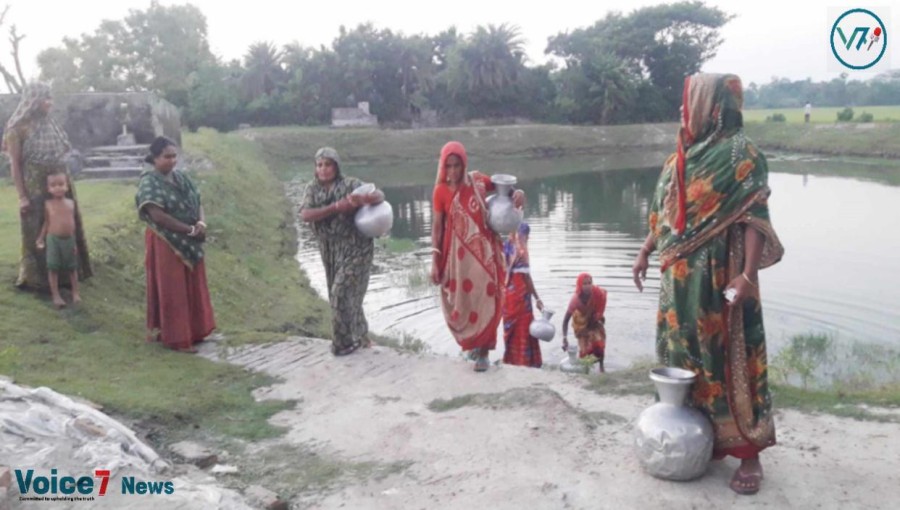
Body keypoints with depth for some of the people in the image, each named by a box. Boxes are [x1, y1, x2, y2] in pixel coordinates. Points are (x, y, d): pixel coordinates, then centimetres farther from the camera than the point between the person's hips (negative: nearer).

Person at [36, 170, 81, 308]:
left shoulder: (71, 203, 0)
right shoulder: (48, 204, -5)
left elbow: (73, 222, 5)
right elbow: (46, 222, 2)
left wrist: (74, 242, 5)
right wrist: (41, 238, -1)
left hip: (69, 239, 2)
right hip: (53, 239, -2)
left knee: (72, 267, 11)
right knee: (53, 268, 1)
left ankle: (75, 293, 22)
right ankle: (56, 296, 8)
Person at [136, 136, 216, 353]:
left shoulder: (182, 177, 9)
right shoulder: (149, 182, -13)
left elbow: (198, 203, 10)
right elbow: (157, 215, -22)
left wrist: (201, 223, -12)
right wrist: (189, 229, -19)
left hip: (189, 243, 7)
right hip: (165, 243, -7)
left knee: (193, 287, 13)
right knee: (172, 291, 1)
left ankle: (192, 331, 26)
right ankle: (177, 338, 10)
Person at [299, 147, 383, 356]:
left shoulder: (350, 184, -10)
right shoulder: (312, 188, 2)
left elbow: (380, 195, -17)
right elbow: (305, 215, -14)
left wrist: (364, 198, -40)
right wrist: (336, 207, -25)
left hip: (355, 247, -5)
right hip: (329, 250, 6)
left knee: (342, 294, -9)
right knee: (338, 295, 12)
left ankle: (346, 341, 9)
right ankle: (360, 336, 30)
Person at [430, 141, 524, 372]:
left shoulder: (477, 180, -1)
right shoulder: (441, 191, -5)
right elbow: (437, 226, -3)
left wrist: (517, 193, -9)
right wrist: (435, 261, -6)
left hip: (484, 249, 1)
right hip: (458, 253, -1)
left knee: (486, 300, -2)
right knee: (461, 302, 7)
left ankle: (483, 351, 11)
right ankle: (472, 341, 34)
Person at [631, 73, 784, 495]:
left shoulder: (740, 153, -10)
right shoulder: (679, 158, 12)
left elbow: (755, 218, -16)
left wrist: (748, 275, -23)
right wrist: (644, 253, 15)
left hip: (718, 277, -7)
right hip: (679, 277, 8)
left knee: (728, 359, -2)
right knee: (685, 356, 13)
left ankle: (748, 452, 10)